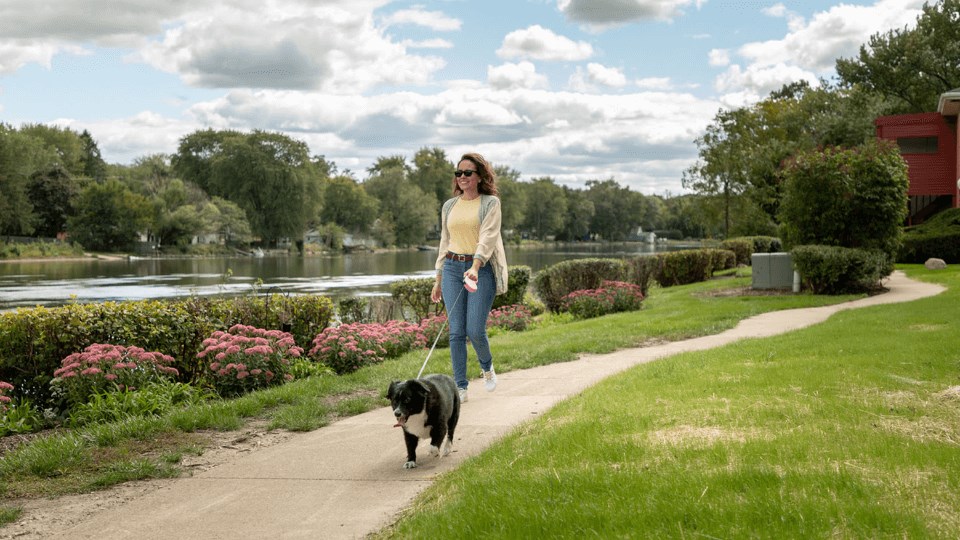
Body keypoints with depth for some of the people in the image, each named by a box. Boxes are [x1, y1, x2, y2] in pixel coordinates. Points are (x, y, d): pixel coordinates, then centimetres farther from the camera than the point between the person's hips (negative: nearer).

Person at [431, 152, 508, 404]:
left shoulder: (490, 203, 0)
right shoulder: (449, 206, 14)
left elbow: (488, 237, -14)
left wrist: (475, 267, -29)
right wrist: (439, 279, 16)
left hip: (481, 268, -4)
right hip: (452, 269, 4)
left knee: (475, 330, -9)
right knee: (456, 331, -2)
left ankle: (487, 367, 23)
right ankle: (460, 388, 3)